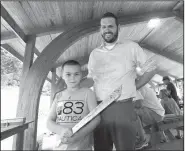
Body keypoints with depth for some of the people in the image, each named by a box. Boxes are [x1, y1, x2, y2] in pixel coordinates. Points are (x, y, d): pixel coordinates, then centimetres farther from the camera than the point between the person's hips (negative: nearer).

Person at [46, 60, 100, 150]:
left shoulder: (87, 93, -7)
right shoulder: (59, 96, 2)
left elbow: (96, 118, -10)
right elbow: (49, 122, 1)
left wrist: (78, 135, -21)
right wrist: (61, 130, -19)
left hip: (82, 146, -2)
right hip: (60, 145, 3)